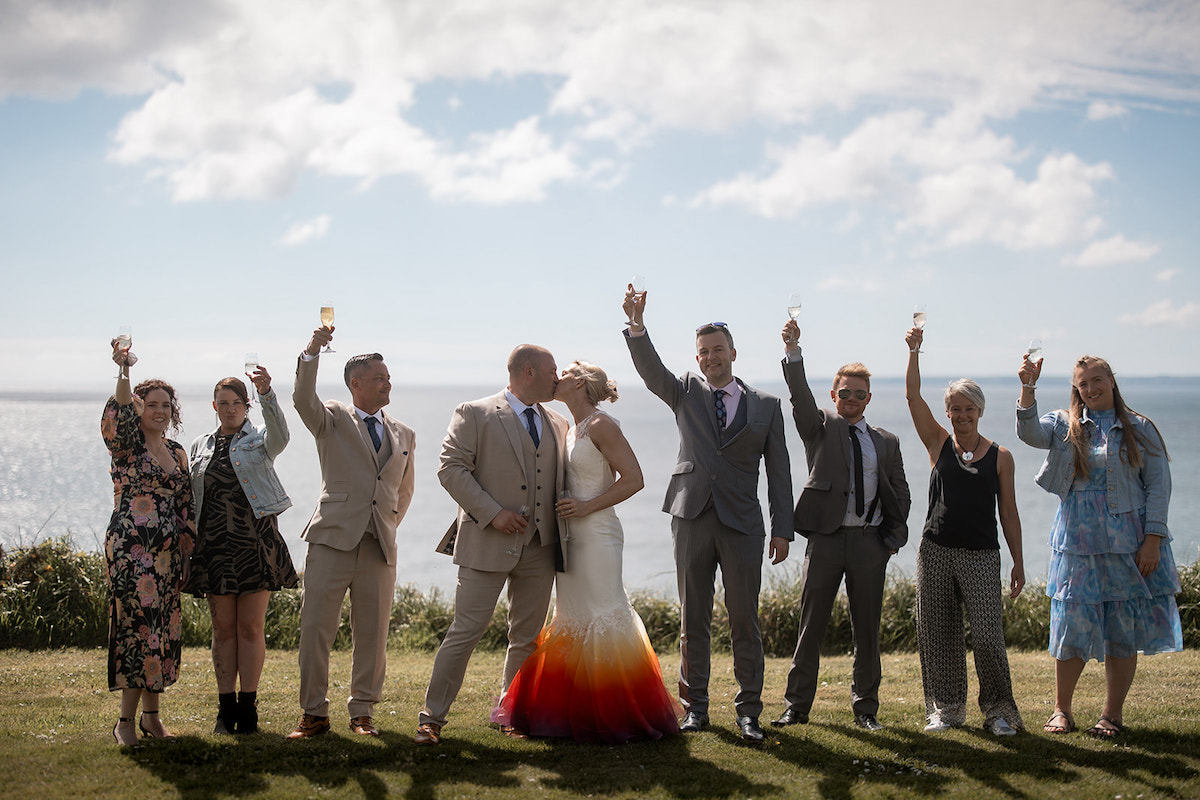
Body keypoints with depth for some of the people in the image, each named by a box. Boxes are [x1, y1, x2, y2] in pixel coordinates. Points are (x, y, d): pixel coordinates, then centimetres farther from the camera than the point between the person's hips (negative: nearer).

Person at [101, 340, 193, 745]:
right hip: (130, 548, -6)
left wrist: (187, 544, 8)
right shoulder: (126, 445, -1)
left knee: (163, 628, 6)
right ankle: (126, 720, -4)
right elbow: (116, 419, -24)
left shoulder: (178, 452, 16)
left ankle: (151, 714, 15)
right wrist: (124, 372, -35)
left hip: (168, 552, 6)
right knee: (137, 623, -10)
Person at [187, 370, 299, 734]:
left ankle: (248, 706, 5)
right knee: (223, 628, 4)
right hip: (215, 546, 3)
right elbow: (191, 497, 16)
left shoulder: (259, 440, 5)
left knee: (251, 627, -1)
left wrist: (267, 394, -34)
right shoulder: (201, 446, 14)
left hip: (255, 542, -2)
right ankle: (226, 707, 9)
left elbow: (280, 437, -20)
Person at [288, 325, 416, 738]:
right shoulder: (332, 420, 7)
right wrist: (311, 353, -28)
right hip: (333, 540, -3)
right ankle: (314, 713, 6)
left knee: (372, 634, 4)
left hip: (380, 547, 3)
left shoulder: (403, 434, 18)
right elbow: (303, 399, -15)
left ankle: (362, 712, 17)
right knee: (315, 628, -4)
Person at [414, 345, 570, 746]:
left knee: (527, 637, 9)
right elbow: (452, 468, -7)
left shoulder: (559, 424, 16)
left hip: (540, 547, 5)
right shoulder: (475, 414, 0)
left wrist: (562, 541, 6)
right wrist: (492, 513, -16)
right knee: (466, 631, -7)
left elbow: (564, 482, 20)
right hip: (487, 545, -5)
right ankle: (432, 717, 1)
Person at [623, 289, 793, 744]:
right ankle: (694, 706, 15)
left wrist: (783, 529, 1)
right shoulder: (685, 393, 11)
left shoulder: (766, 405, 9)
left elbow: (779, 472, 7)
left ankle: (748, 711, 7)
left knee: (745, 620, -1)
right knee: (693, 618, 6)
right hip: (692, 518, 1)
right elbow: (650, 369, -8)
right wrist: (637, 326, -25)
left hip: (742, 523, -1)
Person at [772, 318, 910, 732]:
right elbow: (800, 396, -11)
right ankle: (797, 705, 8)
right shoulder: (820, 427, 7)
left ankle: (865, 707, 17)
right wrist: (793, 352, -27)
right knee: (810, 625, 1)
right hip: (826, 538, -2)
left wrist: (893, 537, 3)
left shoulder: (886, 442, 14)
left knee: (867, 628, 7)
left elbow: (900, 493, 16)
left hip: (871, 542, 2)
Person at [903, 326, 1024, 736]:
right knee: (938, 633, 4)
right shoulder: (939, 444, 7)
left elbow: (1009, 512, 7)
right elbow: (913, 395, -2)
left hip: (981, 555, -2)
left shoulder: (1000, 456, 6)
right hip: (936, 551, 2)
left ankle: (999, 710, 7)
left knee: (987, 635, -8)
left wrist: (1019, 562, 4)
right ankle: (946, 709, 17)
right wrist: (914, 350, -10)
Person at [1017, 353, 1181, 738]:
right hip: (1078, 541, 1)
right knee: (1072, 624, 1)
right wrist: (1027, 388, -26)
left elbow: (1159, 484, 0)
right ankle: (1061, 709, 16)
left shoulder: (1139, 428, 4)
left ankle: (1113, 714, 15)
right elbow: (1030, 433, -12)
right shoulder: (1065, 425, 7)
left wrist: (1153, 537, -8)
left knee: (1123, 632, 3)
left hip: (1128, 543, 0)